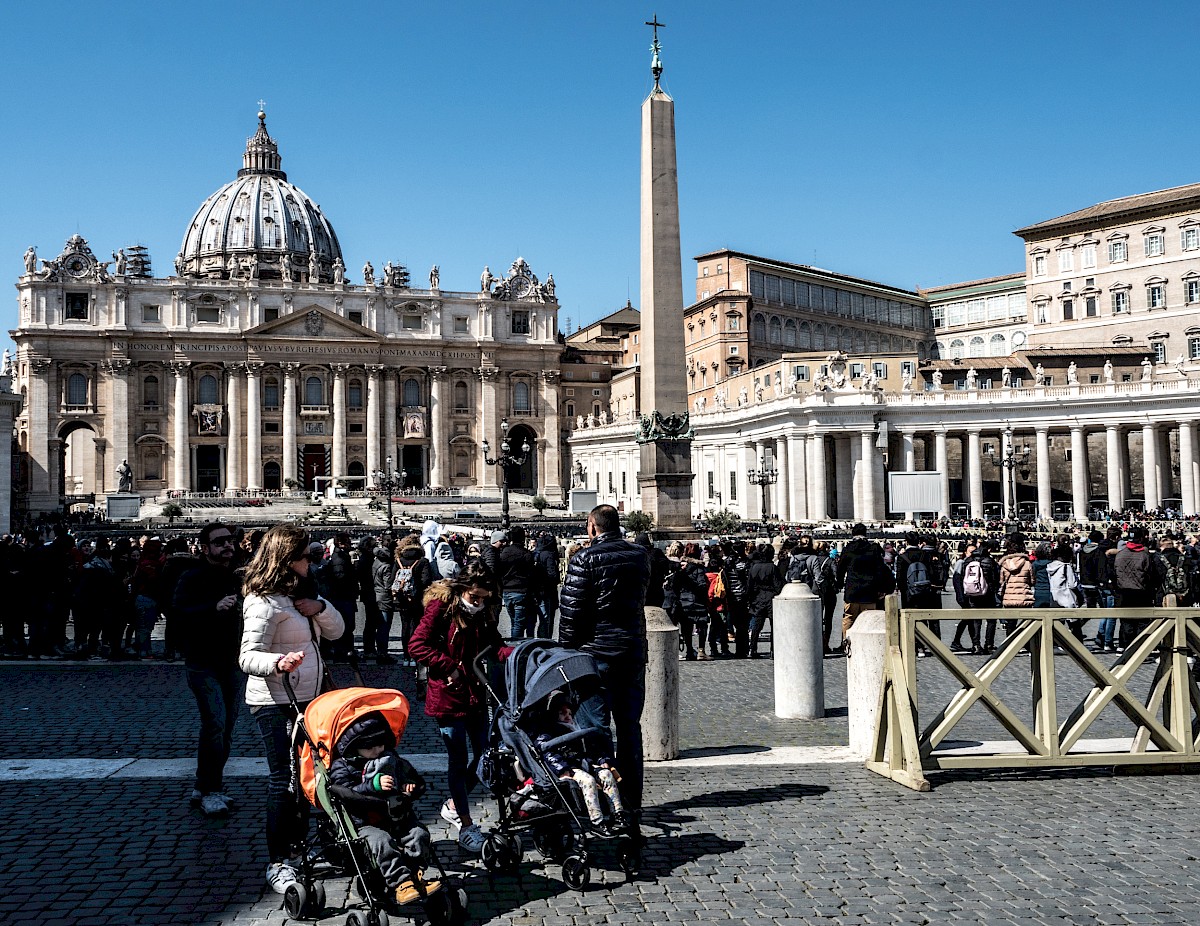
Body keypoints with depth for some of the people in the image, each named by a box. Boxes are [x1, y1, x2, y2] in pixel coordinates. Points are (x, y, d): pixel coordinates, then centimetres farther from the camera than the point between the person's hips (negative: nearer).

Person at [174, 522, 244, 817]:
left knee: (227, 727, 10)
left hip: (234, 664, 6)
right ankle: (210, 792, -3)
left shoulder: (238, 577, 10)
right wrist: (215, 607, -36)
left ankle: (204, 787, 24)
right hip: (204, 665, -6)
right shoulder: (193, 578, -8)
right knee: (215, 723, -14)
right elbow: (179, 611, -24)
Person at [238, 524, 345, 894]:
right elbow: (248, 657, -23)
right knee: (283, 779, -4)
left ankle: (299, 846, 30)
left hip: (307, 698, 9)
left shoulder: (297, 594, 13)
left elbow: (336, 631, 13)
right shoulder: (265, 603, -17)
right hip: (276, 704, -9)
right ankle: (277, 864, 5)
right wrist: (277, 663, -43)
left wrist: (320, 608, -7)